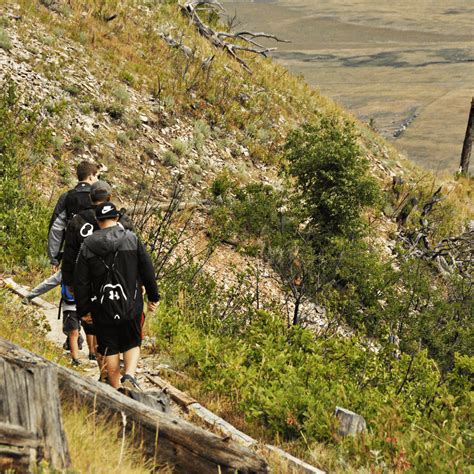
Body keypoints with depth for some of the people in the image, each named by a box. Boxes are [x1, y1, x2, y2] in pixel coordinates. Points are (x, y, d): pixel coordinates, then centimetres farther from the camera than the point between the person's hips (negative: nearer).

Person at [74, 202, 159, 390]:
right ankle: (129, 376, -10)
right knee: (132, 344, 15)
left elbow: (80, 282, -1)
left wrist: (83, 310, 8)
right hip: (131, 306, 0)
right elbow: (147, 270, 0)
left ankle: (116, 389, 18)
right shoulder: (132, 239, -4)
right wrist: (153, 297, 12)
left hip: (102, 309, 0)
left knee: (110, 349, 12)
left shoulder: (88, 246, -3)